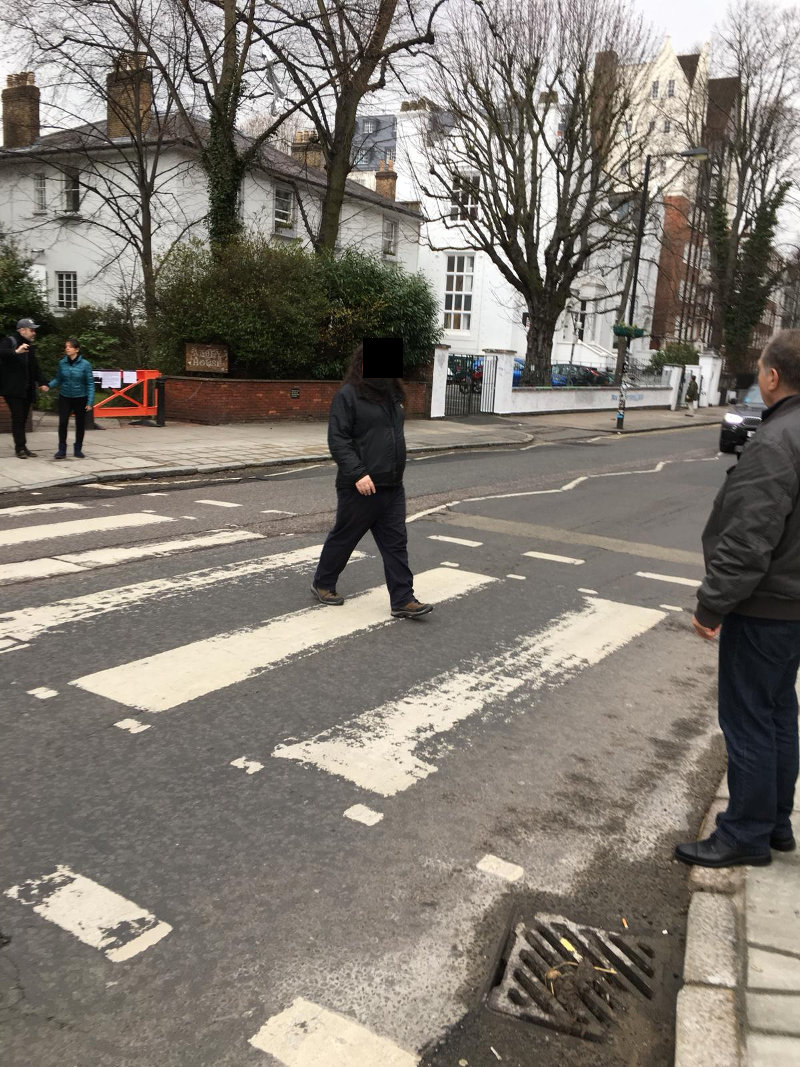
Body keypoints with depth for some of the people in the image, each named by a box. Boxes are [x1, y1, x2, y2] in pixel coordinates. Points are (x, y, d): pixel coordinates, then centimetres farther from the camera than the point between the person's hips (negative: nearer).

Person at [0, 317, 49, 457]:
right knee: (18, 418, -8)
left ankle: (22, 447, 13)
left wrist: (42, 382, 12)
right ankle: (20, 448, -7)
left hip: (27, 390, 7)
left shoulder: (30, 346, 17)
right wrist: (16, 352, -40)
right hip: (13, 388, -7)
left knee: (23, 419, 10)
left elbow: (35, 367, 23)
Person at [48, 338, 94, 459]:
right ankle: (62, 450, 3)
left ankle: (78, 450, 22)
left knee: (80, 424, 8)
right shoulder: (62, 363, -2)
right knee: (62, 422, -6)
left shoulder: (85, 364, -10)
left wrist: (90, 402, -11)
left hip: (80, 398, -1)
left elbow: (90, 383, -7)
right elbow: (58, 380, 7)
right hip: (65, 397, 1)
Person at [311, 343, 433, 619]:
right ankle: (322, 584, 29)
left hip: (392, 487, 7)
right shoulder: (348, 396, -11)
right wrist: (358, 473, -25)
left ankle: (403, 600, 8)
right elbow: (338, 440, -17)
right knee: (344, 537, 9)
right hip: (361, 487, -7)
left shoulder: (391, 395, 14)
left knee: (396, 543, 5)